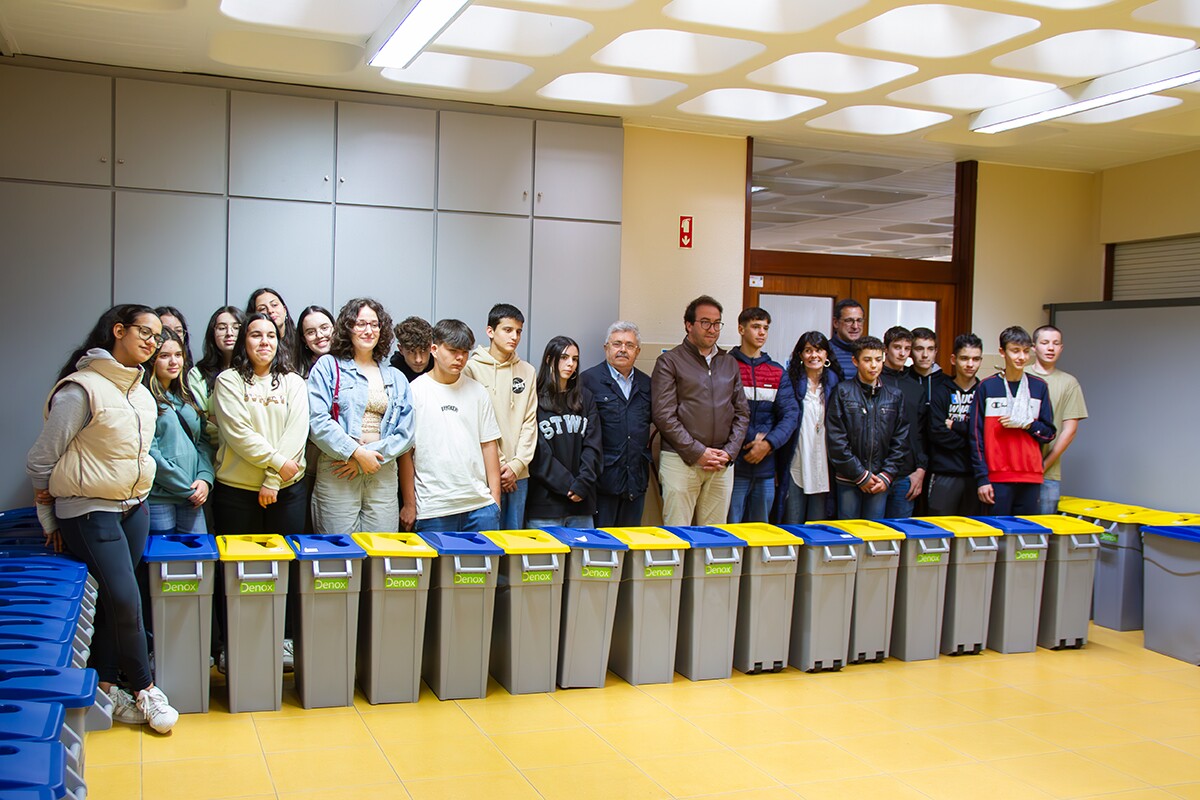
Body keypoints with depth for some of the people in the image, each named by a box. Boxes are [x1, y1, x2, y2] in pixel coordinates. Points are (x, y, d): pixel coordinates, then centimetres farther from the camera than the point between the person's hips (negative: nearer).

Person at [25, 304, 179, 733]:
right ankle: (144, 689, 5)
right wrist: (50, 520, -1)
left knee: (114, 597, 8)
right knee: (125, 598, -10)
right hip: (89, 510, -7)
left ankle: (106, 684, 18)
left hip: (134, 507, 7)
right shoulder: (81, 389, -15)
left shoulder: (140, 390, 8)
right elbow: (41, 461, -9)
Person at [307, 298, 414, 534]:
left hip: (383, 473, 3)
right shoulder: (328, 366, 5)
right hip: (337, 474, -3)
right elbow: (318, 421, -7)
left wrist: (372, 455, -7)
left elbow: (405, 433, 7)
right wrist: (357, 452, -13)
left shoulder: (396, 378, 16)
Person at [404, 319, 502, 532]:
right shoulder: (415, 392, 0)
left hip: (480, 505, 3)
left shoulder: (477, 391, 11)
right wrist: (409, 505, -2)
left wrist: (495, 498, 6)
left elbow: (488, 444, 12)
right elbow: (406, 452, 0)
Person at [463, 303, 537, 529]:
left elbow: (530, 422, 8)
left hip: (518, 474, 4)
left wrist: (516, 464, -4)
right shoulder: (472, 368, -2)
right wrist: (498, 465, -9)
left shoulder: (527, 371, 11)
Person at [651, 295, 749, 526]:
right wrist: (697, 452, -10)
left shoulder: (729, 364, 17)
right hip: (681, 461, -5)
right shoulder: (669, 361, 1)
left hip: (722, 464, 5)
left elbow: (742, 412, 17)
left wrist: (729, 452, 2)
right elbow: (663, 415, -7)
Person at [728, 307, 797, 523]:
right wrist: (753, 438, -12)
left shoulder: (778, 372, 12)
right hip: (734, 465, -4)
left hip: (766, 467, 5)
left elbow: (791, 414, 3)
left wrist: (769, 443, -12)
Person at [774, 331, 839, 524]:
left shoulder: (833, 384, 8)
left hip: (822, 468, 3)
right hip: (795, 465, -3)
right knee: (792, 528, 0)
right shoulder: (791, 382, -2)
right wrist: (776, 468, -5)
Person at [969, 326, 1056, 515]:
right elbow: (976, 436, 0)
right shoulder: (987, 387, 2)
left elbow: (1049, 434, 12)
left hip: (1031, 478, 2)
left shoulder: (1039, 387, 9)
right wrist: (982, 478, -6)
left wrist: (1026, 423, -8)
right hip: (997, 477, -2)